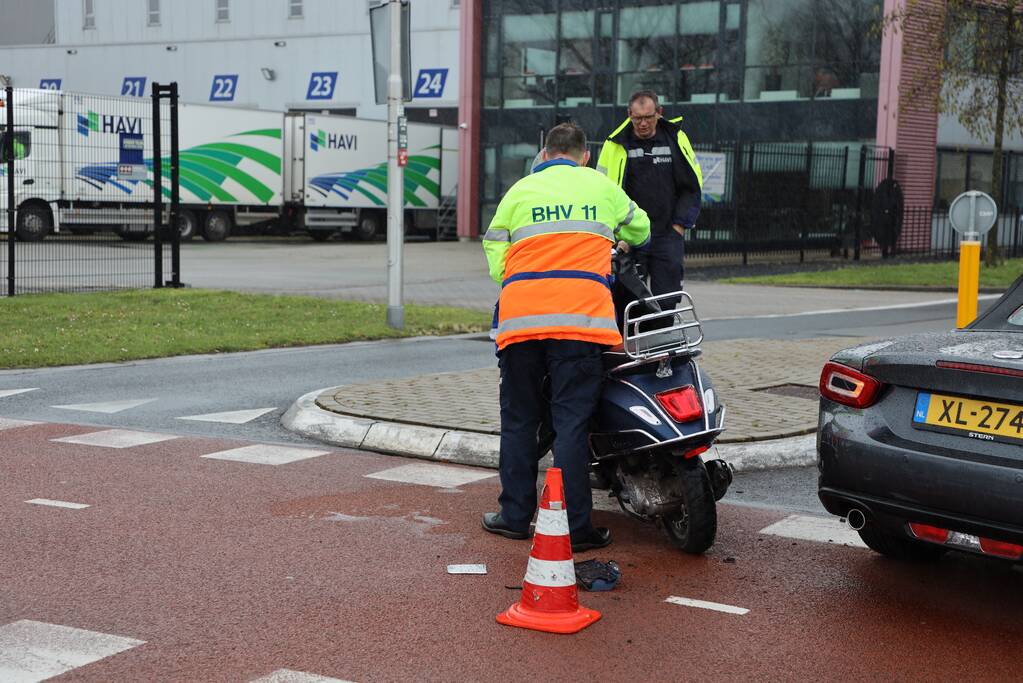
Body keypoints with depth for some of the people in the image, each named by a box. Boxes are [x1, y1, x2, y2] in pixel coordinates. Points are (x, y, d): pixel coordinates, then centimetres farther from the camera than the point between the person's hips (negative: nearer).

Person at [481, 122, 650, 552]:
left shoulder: (520, 190, 18)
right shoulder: (600, 185, 18)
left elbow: (495, 256, 12)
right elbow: (641, 229, 34)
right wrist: (617, 244, 56)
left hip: (520, 315, 1)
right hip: (579, 314, -1)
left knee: (518, 419, 12)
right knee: (572, 422, -2)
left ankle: (515, 516, 17)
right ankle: (575, 528, -1)